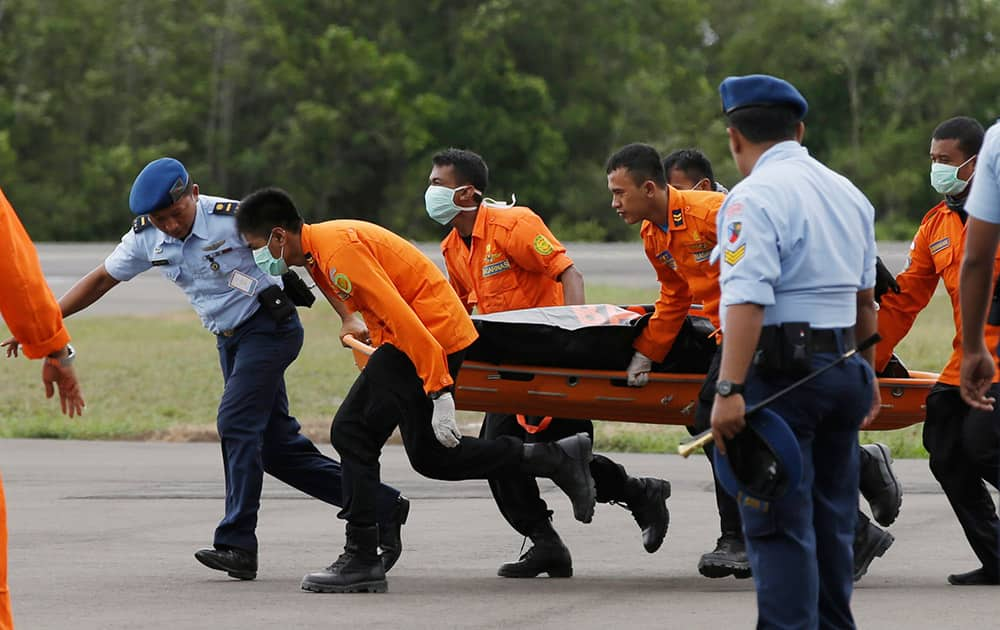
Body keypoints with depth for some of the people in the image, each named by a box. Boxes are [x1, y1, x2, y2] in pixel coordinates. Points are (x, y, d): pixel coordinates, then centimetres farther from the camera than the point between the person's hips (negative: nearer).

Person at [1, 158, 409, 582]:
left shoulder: (235, 219, -21)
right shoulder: (146, 236, -3)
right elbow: (101, 280, 7)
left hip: (269, 324, -7)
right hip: (230, 339, 7)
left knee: (237, 422, -19)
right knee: (276, 442, 4)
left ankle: (237, 545, -18)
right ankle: (380, 507, 11)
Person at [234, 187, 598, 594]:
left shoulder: (337, 247, -21)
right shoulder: (315, 252, 11)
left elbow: (399, 316, -25)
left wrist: (439, 391, -25)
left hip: (431, 335, -10)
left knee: (352, 431, -11)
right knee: (430, 456, 12)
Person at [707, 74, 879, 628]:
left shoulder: (755, 197, -13)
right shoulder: (848, 193, 14)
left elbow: (748, 299, -24)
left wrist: (729, 389, -27)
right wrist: (868, 375, 33)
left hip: (780, 374, -8)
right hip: (844, 371, 8)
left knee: (779, 526, -5)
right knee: (832, 519, 16)